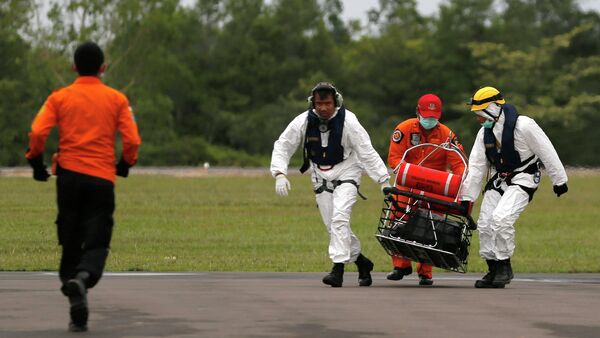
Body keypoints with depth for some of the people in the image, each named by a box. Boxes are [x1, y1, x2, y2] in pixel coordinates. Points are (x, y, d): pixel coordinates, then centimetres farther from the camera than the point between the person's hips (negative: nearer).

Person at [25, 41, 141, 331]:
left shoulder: (59, 98, 5)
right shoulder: (117, 99, 5)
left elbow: (37, 133, -6)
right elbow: (132, 140, -2)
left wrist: (36, 163, 9)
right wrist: (125, 165, 17)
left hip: (68, 175, 1)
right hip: (102, 179, -1)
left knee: (71, 243, 10)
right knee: (96, 242, 0)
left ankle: (78, 314, 4)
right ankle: (83, 277, -34)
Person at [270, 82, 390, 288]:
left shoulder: (347, 121, -17)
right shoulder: (303, 122, -9)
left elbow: (367, 152, -14)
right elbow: (282, 146, -2)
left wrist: (384, 180, -16)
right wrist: (280, 174, -17)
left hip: (346, 172, -4)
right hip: (321, 177, 4)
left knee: (340, 218, -23)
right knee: (333, 227, 2)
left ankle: (338, 268, -25)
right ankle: (361, 262, 20)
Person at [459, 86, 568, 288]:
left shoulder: (523, 126, -18)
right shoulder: (485, 133, 4)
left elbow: (547, 152, -11)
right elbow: (476, 166, 7)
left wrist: (559, 180, -5)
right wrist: (467, 197, 5)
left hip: (522, 179, -7)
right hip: (498, 179, 7)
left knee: (501, 218, -25)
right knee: (485, 224, 0)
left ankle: (505, 267, -12)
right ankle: (493, 270, 15)